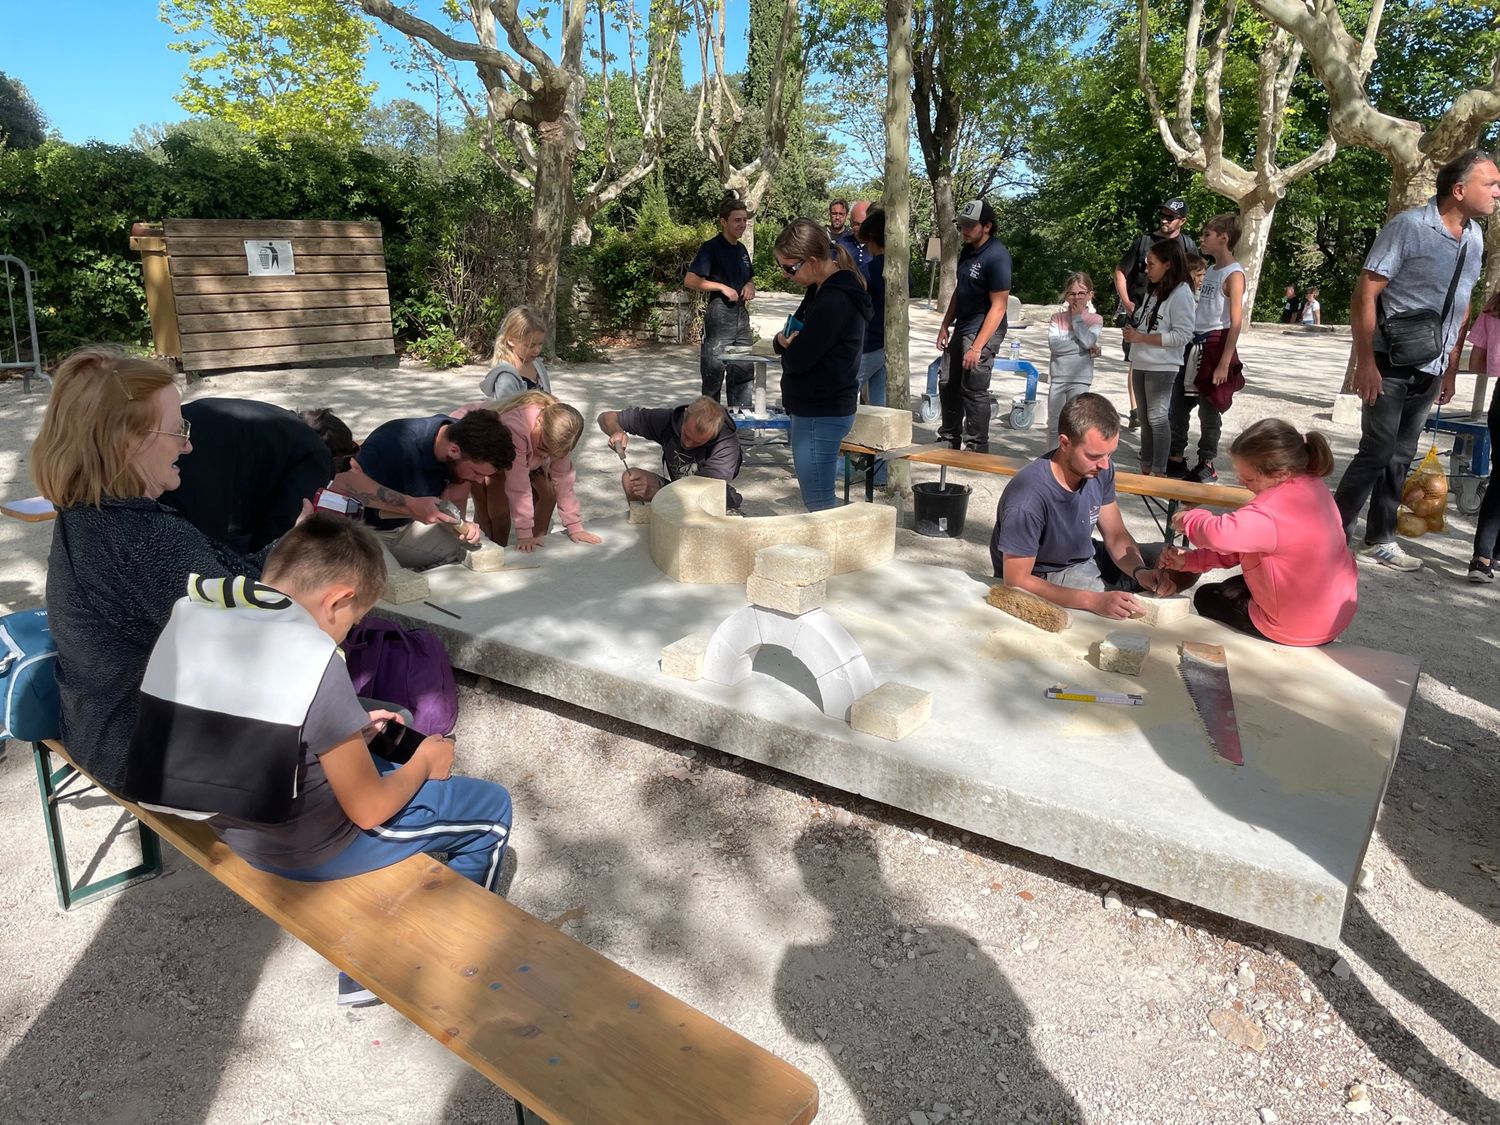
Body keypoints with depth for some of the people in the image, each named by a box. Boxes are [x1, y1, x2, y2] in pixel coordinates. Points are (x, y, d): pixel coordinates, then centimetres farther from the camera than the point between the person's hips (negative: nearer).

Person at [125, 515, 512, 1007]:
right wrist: (425, 763, 0)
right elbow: (370, 810, -18)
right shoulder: (312, 658, -29)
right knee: (491, 806, 8)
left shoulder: (190, 612, -6)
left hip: (233, 824, 8)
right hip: (308, 850, -8)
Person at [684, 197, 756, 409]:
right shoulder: (711, 248, -8)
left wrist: (750, 286, 7)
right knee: (714, 371, -2)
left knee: (744, 371, 9)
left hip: (741, 313, 8)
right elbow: (689, 281, -17)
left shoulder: (741, 249, 16)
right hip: (719, 313, -8)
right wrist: (722, 287, -18)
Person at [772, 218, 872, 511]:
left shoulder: (834, 302, -22)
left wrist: (788, 346, 0)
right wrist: (786, 340, -10)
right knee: (819, 500, 18)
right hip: (820, 409, 10)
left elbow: (797, 359, -23)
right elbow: (781, 342, 14)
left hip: (820, 415, -10)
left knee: (819, 507, -3)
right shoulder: (822, 289, 10)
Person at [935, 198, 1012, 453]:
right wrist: (945, 326, 14)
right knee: (949, 386, 14)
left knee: (973, 390, -6)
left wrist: (977, 347, -24)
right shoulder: (967, 251, 9)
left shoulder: (997, 256, -17)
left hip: (983, 330, -9)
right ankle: (949, 439, 29)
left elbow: (998, 307, -20)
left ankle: (977, 449, 6)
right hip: (962, 327, 9)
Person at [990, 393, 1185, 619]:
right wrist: (1095, 601, -36)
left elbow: (1116, 535, -2)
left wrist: (1140, 572, -23)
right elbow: (1017, 582, -29)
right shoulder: (1028, 500, -34)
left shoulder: (1100, 470, -15)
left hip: (1087, 558, 7)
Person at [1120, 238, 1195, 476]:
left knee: (1157, 418, -5)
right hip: (1141, 364, 8)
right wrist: (1132, 331, 1)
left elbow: (1183, 335, -18)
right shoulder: (1153, 291, 13)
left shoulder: (1181, 293, -11)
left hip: (1162, 367, -8)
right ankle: (1145, 470, 19)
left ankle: (1157, 474, 0)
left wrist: (1141, 337, -19)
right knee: (1145, 418, 12)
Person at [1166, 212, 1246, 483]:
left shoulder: (1233, 275, -11)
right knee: (1178, 405, 10)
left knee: (1209, 410, 2)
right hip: (1193, 344, 8)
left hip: (1215, 346, -8)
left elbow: (1236, 323, -16)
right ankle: (1175, 460, 21)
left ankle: (1206, 466, 13)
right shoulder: (1208, 271, 14)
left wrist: (1224, 363, -21)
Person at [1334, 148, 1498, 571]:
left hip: (1430, 370, 7)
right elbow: (1365, 295, -15)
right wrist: (1365, 362, -20)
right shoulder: (1408, 227, -12)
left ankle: (1379, 540, 20)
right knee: (1376, 453, -6)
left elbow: (1462, 305, 18)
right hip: (1391, 366, -7)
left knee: (1400, 457, 11)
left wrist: (1451, 367, 17)